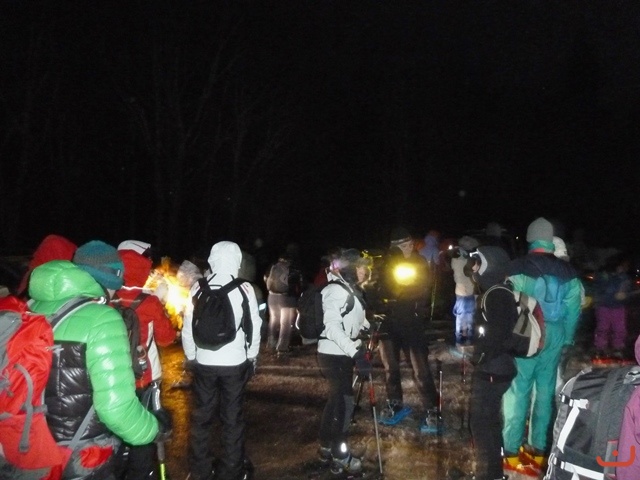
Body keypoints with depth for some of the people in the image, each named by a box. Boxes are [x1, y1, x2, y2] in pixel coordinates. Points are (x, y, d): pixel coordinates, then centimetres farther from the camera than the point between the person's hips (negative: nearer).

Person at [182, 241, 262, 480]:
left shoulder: (198, 288, -6)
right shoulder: (245, 289, -8)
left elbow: (188, 326, -1)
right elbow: (254, 326, -2)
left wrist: (190, 356, 12)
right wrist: (252, 357, 12)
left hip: (203, 362, 1)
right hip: (235, 362, -1)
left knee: (201, 416, 14)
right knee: (232, 417, 11)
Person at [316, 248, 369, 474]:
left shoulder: (349, 288, 12)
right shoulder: (335, 290, -19)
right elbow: (332, 327, -29)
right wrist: (356, 353, -35)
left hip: (343, 353, 10)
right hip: (334, 354, -10)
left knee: (336, 399, 18)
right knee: (344, 402, -4)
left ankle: (326, 446, 32)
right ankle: (340, 457, 9)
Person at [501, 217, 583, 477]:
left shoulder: (518, 267, -11)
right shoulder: (568, 271, 3)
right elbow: (573, 310, 5)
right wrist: (566, 338, 14)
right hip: (554, 337, 4)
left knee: (518, 390, 2)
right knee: (545, 391, 11)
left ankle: (512, 453, 6)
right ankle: (538, 450, 19)